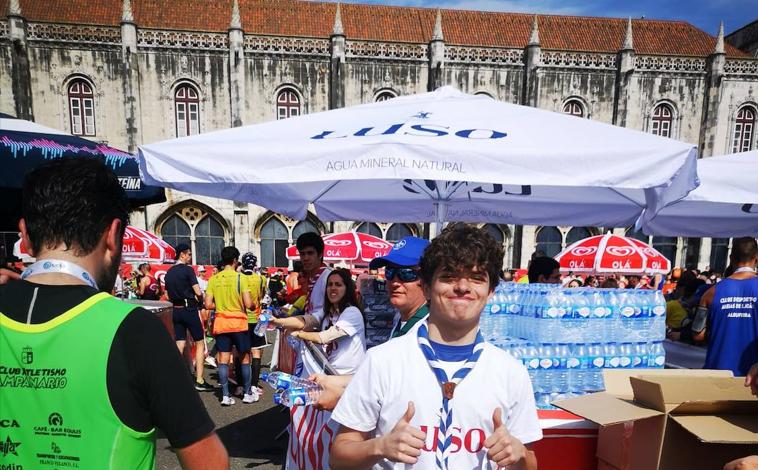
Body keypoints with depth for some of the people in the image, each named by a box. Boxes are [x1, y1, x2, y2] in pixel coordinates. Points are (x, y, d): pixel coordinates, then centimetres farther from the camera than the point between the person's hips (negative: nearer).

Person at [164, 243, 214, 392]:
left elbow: (168, 295, 14)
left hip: (175, 310, 6)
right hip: (189, 309, -6)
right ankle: (199, 381, 2)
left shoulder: (168, 273, 10)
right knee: (200, 343, 3)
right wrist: (199, 298, 5)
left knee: (180, 344, 10)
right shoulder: (188, 269, -11)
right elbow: (198, 292, -15)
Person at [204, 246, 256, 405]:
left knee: (223, 359, 7)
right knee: (245, 359, 10)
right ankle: (247, 393, 19)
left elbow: (208, 304, 0)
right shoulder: (241, 278, -11)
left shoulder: (213, 279, 1)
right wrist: (254, 303, 6)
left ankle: (225, 396, 11)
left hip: (220, 323, 3)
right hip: (238, 322, -3)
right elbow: (248, 304, -15)